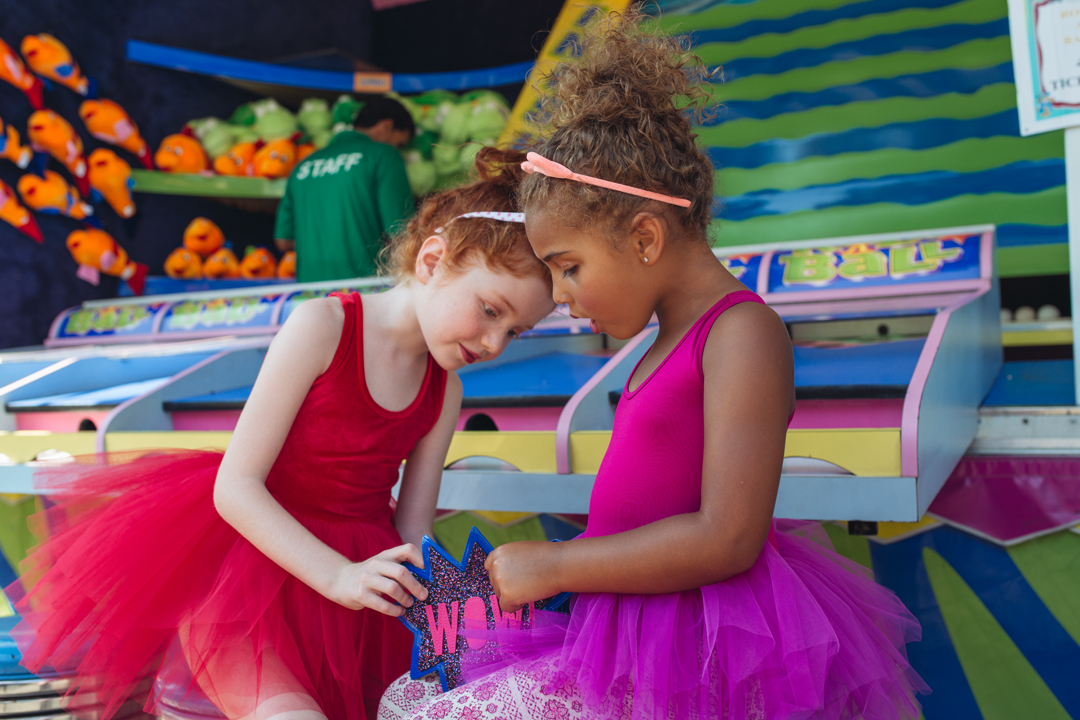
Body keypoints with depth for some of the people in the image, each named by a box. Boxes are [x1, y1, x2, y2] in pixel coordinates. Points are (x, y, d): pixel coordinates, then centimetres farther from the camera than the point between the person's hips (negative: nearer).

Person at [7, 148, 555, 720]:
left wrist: (421, 594, -16)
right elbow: (234, 485, -15)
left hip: (360, 573, 6)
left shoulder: (444, 393, 4)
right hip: (254, 561, -6)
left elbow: (411, 533, 5)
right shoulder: (323, 327, -12)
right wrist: (337, 575, -24)